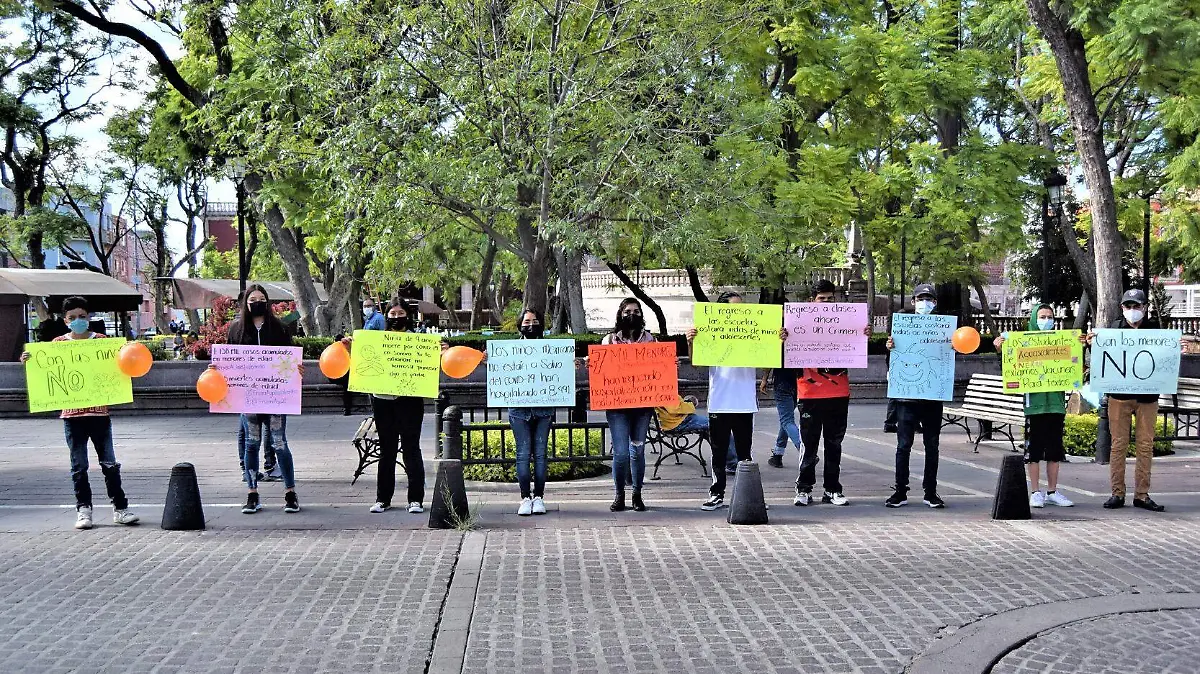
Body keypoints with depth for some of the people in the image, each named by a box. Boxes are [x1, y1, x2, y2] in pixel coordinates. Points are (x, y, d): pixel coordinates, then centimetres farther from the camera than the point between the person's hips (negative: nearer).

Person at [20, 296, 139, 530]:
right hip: (72, 413, 1)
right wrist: (29, 360, -11)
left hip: (98, 411, 0)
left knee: (109, 462, 1)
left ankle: (120, 508, 7)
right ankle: (83, 509, 14)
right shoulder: (59, 343, 5)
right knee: (79, 466, 6)